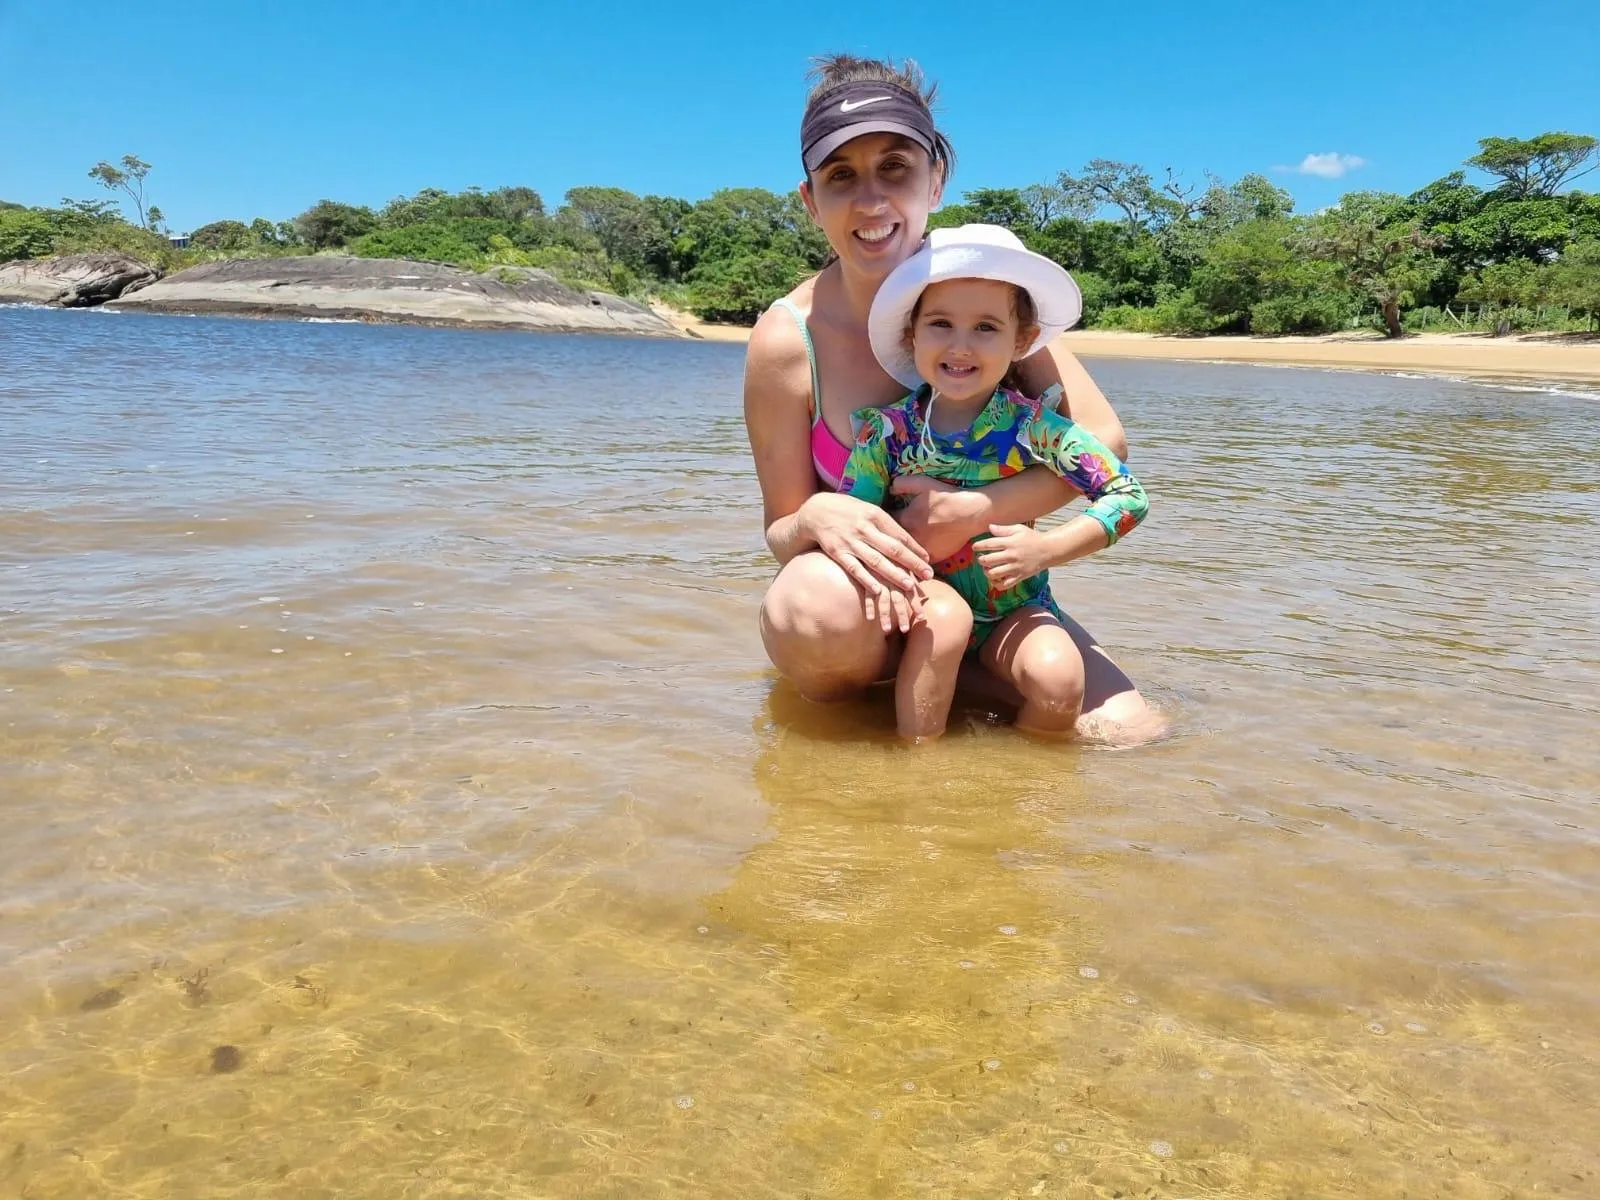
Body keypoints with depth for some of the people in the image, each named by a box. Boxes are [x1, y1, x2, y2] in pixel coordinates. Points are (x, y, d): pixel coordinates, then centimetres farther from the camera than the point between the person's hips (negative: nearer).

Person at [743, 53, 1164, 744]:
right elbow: (780, 533, -8)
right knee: (820, 607, -37)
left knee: (1126, 731, -18)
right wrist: (819, 518, -33)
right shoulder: (787, 341, -15)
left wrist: (970, 513, -26)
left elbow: (1104, 441, -12)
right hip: (872, 600, -1)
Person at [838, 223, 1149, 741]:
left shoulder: (1033, 425, -13)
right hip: (926, 601, 0)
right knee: (944, 617, -34)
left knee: (1059, 682, -26)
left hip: (1015, 607, 0)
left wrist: (1048, 549, -22)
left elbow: (1128, 495, -10)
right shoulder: (886, 430, -12)